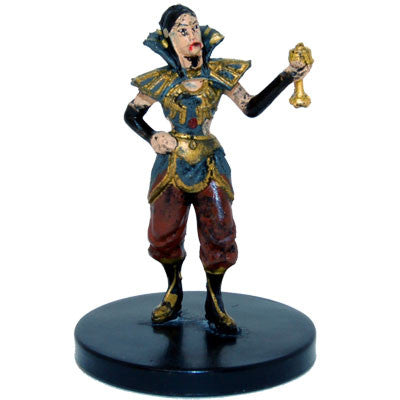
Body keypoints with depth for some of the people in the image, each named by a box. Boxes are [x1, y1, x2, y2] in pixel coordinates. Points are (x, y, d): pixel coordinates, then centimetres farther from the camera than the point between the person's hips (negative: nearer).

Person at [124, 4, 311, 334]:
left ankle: (214, 303, 15)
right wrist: (152, 138, -8)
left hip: (210, 164, 0)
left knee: (219, 232, -4)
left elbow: (251, 108, 0)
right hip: (172, 164, 0)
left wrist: (287, 77, -7)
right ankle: (174, 292, 29)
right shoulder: (160, 82, -4)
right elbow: (131, 114, 10)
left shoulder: (218, 74, -2)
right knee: (163, 233, 1)